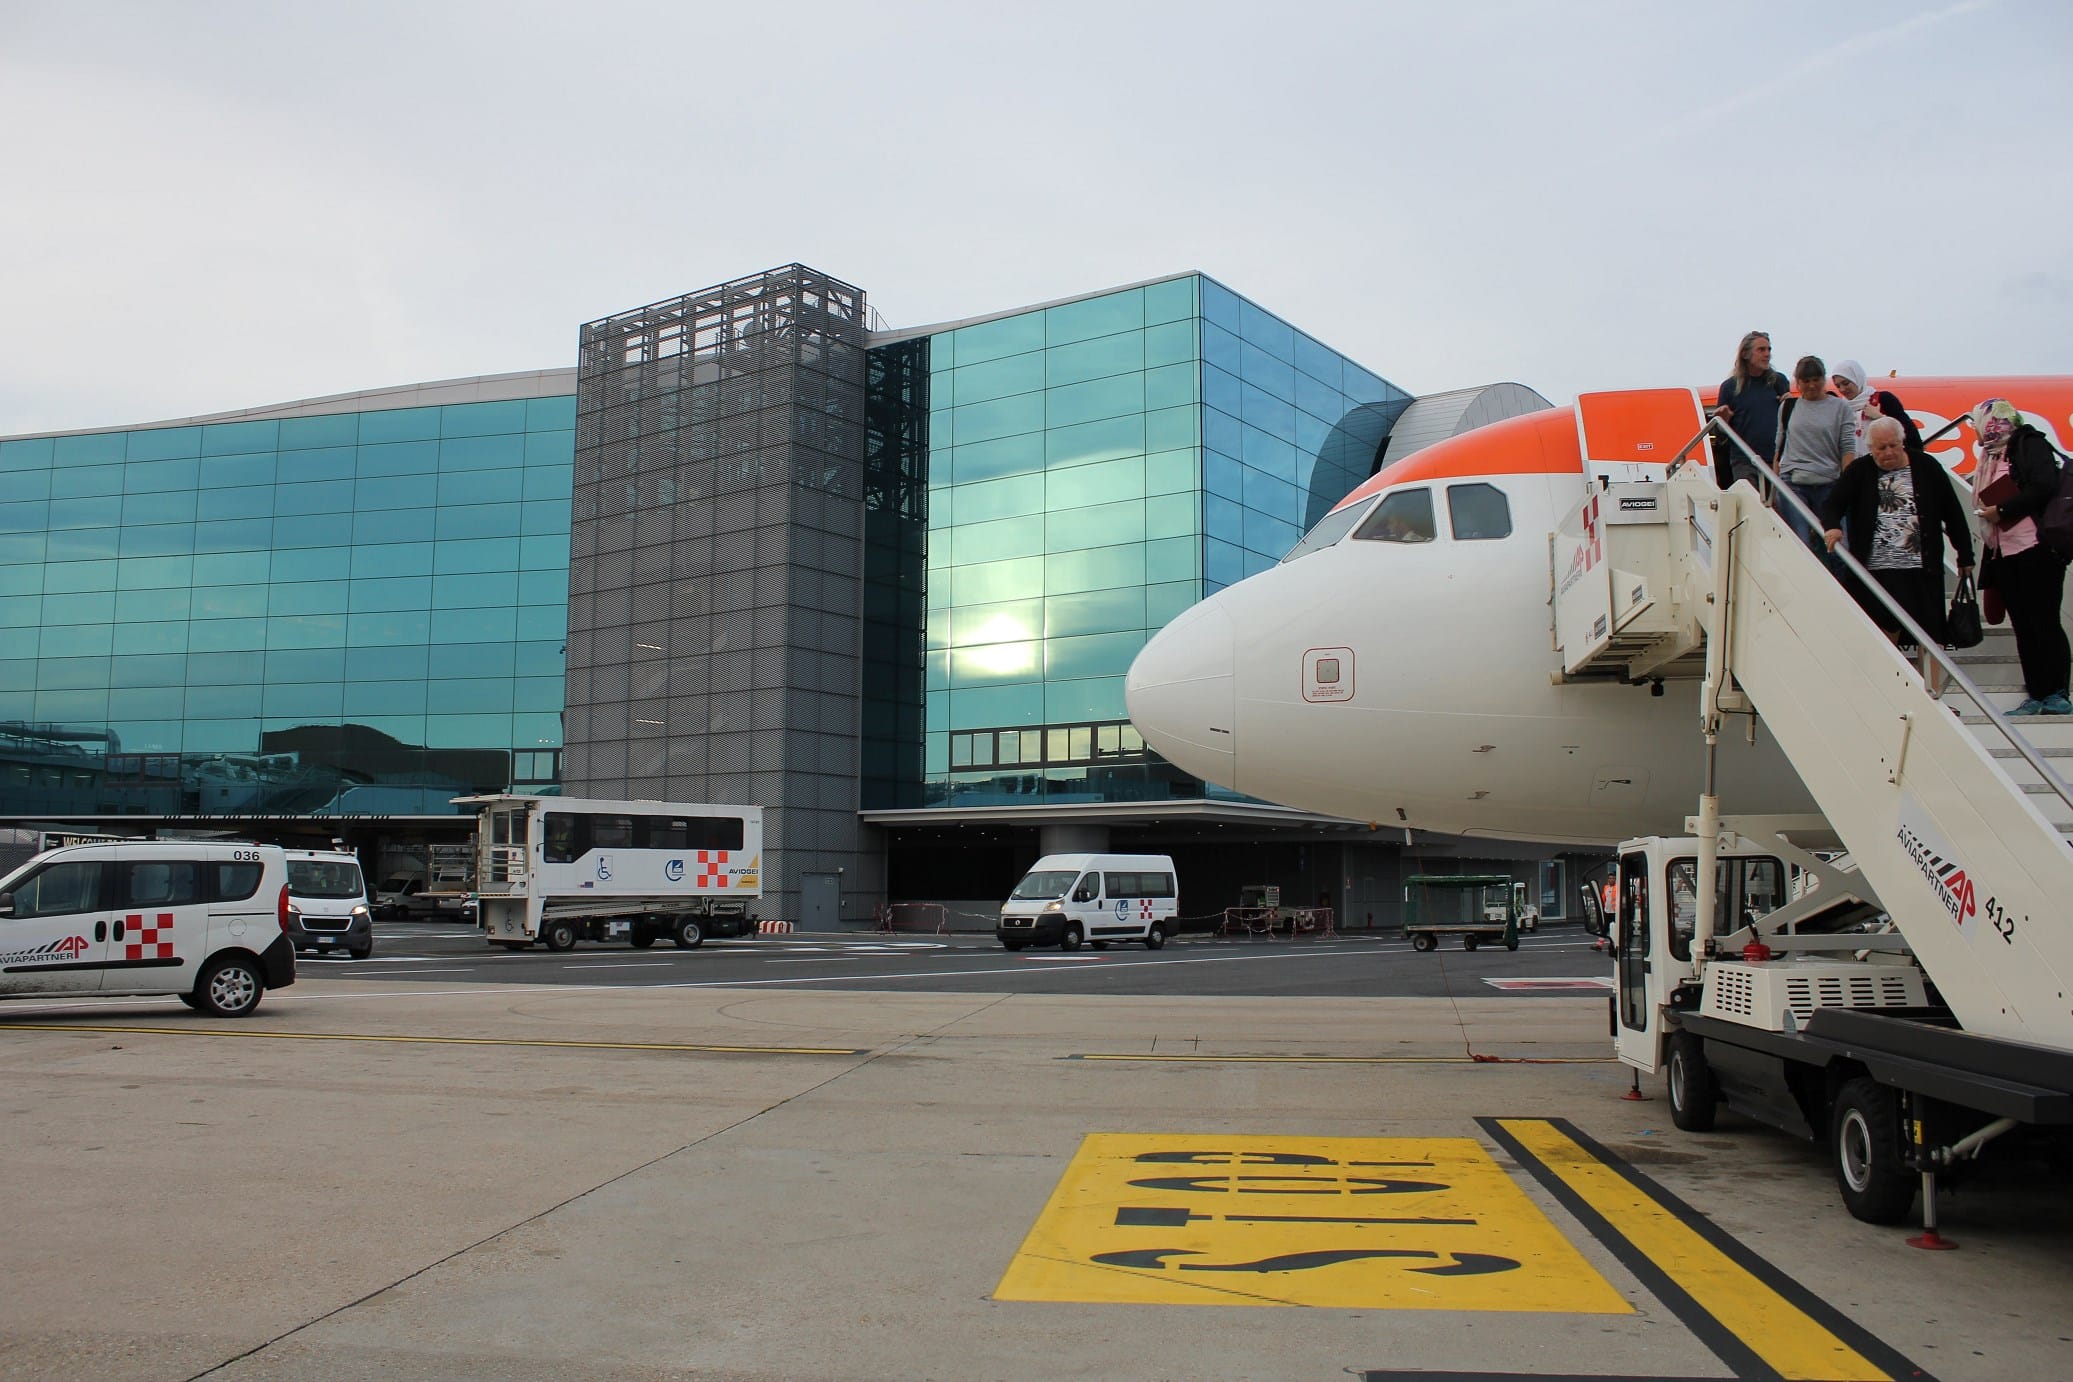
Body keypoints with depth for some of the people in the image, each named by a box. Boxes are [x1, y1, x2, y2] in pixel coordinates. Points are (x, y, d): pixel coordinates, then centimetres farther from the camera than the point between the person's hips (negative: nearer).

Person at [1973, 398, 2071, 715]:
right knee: (2023, 626, 5)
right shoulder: (1992, 457, 22)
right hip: (2004, 555, 8)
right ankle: (2036, 696, 6)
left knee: (2044, 623, -8)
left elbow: (2044, 486, -17)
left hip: (2036, 549, -8)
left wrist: (2002, 510, -12)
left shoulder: (2029, 443, -1)